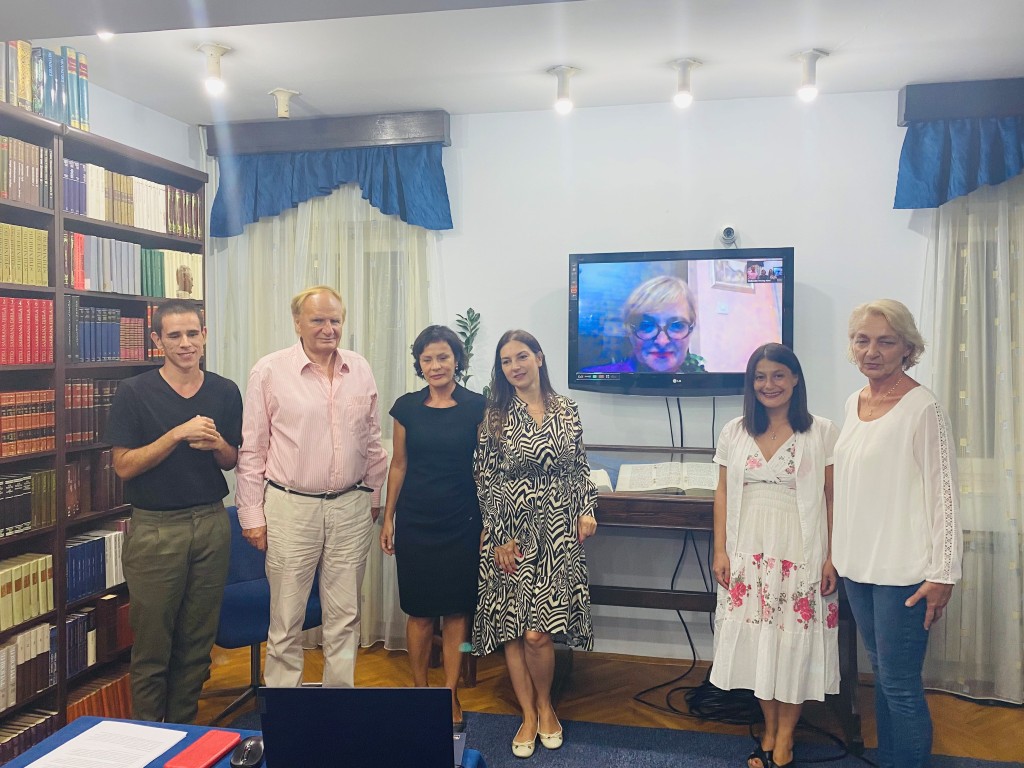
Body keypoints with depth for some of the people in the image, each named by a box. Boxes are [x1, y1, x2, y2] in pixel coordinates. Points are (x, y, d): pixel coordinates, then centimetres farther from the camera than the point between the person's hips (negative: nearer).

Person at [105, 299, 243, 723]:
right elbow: (124, 466, -9)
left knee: (198, 641, 11)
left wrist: (215, 444, -10)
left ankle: (184, 730, 27)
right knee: (152, 645, 5)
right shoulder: (134, 392, -5)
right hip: (155, 528, -3)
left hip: (211, 524, 3)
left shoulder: (225, 392, 5)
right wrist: (179, 434, -19)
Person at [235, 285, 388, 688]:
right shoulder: (270, 371, -5)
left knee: (345, 616, 12)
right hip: (290, 508, -3)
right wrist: (252, 515, -4)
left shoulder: (360, 369, 6)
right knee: (286, 619, 6)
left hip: (351, 508, 3)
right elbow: (251, 449, -3)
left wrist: (374, 494, 15)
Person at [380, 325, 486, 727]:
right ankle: (419, 691, 24)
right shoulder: (406, 407, 2)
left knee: (456, 610, 7)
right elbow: (398, 465, 8)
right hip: (416, 523, 1)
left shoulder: (477, 407, -3)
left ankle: (451, 694, 22)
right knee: (419, 611, 8)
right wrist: (388, 518, 8)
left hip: (461, 524, -1)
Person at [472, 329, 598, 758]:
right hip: (511, 532, 0)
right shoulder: (495, 416, -1)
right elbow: (485, 480, -2)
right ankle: (529, 716, 22)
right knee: (512, 630, 3)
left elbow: (580, 468, 13)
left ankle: (545, 704, 21)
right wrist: (499, 537, -6)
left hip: (558, 532, 0)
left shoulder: (567, 410, 6)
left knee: (537, 632, -6)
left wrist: (587, 511, 1)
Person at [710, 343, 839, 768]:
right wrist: (720, 550, 3)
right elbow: (723, 494, 7)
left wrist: (832, 557, -7)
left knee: (794, 642, 5)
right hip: (748, 553, 3)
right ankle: (769, 730, 27)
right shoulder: (735, 432, 5)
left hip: (800, 553, -3)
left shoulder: (821, 432, -3)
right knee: (755, 641, 9)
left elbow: (832, 498, -3)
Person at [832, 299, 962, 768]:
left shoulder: (922, 409, -14)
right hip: (857, 564, 7)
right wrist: (837, 551, 17)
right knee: (881, 673, 19)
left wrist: (943, 575, -14)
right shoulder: (854, 403, 8)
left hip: (902, 571, -7)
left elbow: (945, 495, -13)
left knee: (900, 684, 1)